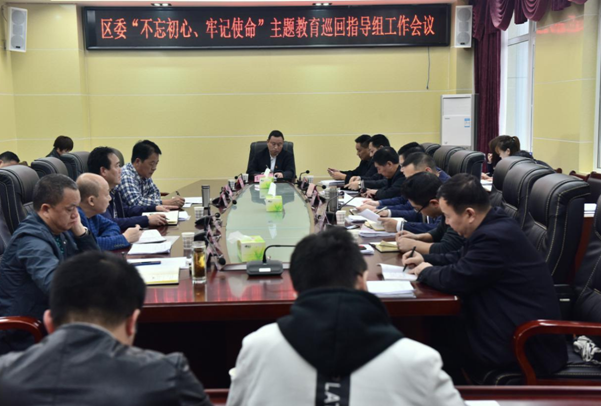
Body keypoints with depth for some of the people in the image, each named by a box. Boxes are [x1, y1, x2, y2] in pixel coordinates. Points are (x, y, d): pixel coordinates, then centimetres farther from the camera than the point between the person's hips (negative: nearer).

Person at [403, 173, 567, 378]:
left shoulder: (495, 237, -28)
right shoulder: (494, 225, 4)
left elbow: (453, 279, -24)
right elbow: (463, 257, 20)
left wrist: (426, 272, -4)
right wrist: (425, 259, 10)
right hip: (519, 325, 9)